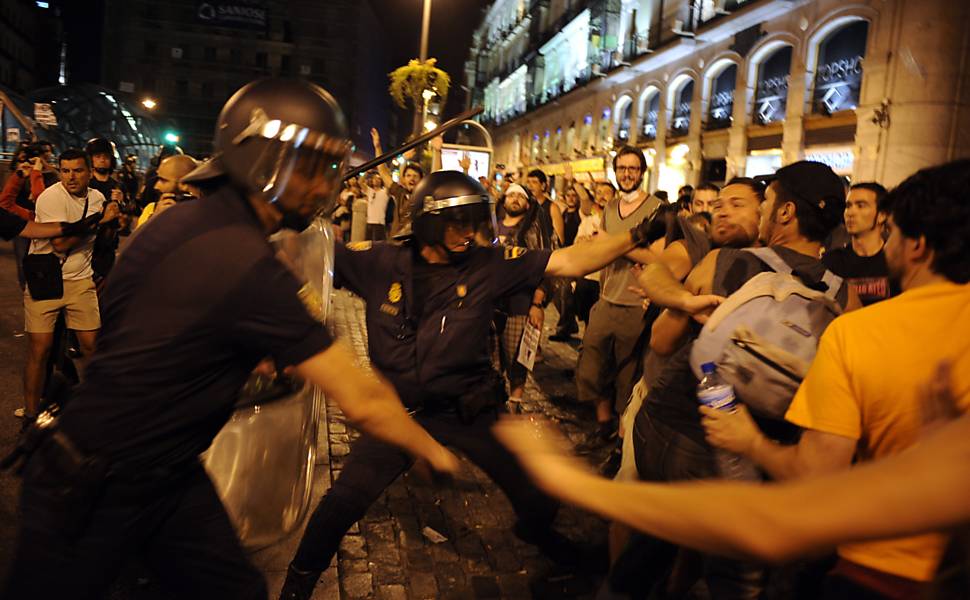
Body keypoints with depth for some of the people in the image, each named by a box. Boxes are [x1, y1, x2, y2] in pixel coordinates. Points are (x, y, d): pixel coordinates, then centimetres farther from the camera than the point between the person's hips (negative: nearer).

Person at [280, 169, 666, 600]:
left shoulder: (489, 265, -12)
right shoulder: (382, 263, -12)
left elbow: (568, 262, -15)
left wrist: (636, 235, -21)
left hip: (470, 410, 1)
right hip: (401, 410, 0)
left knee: (535, 493, 10)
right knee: (344, 501, -3)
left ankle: (535, 530, 50)